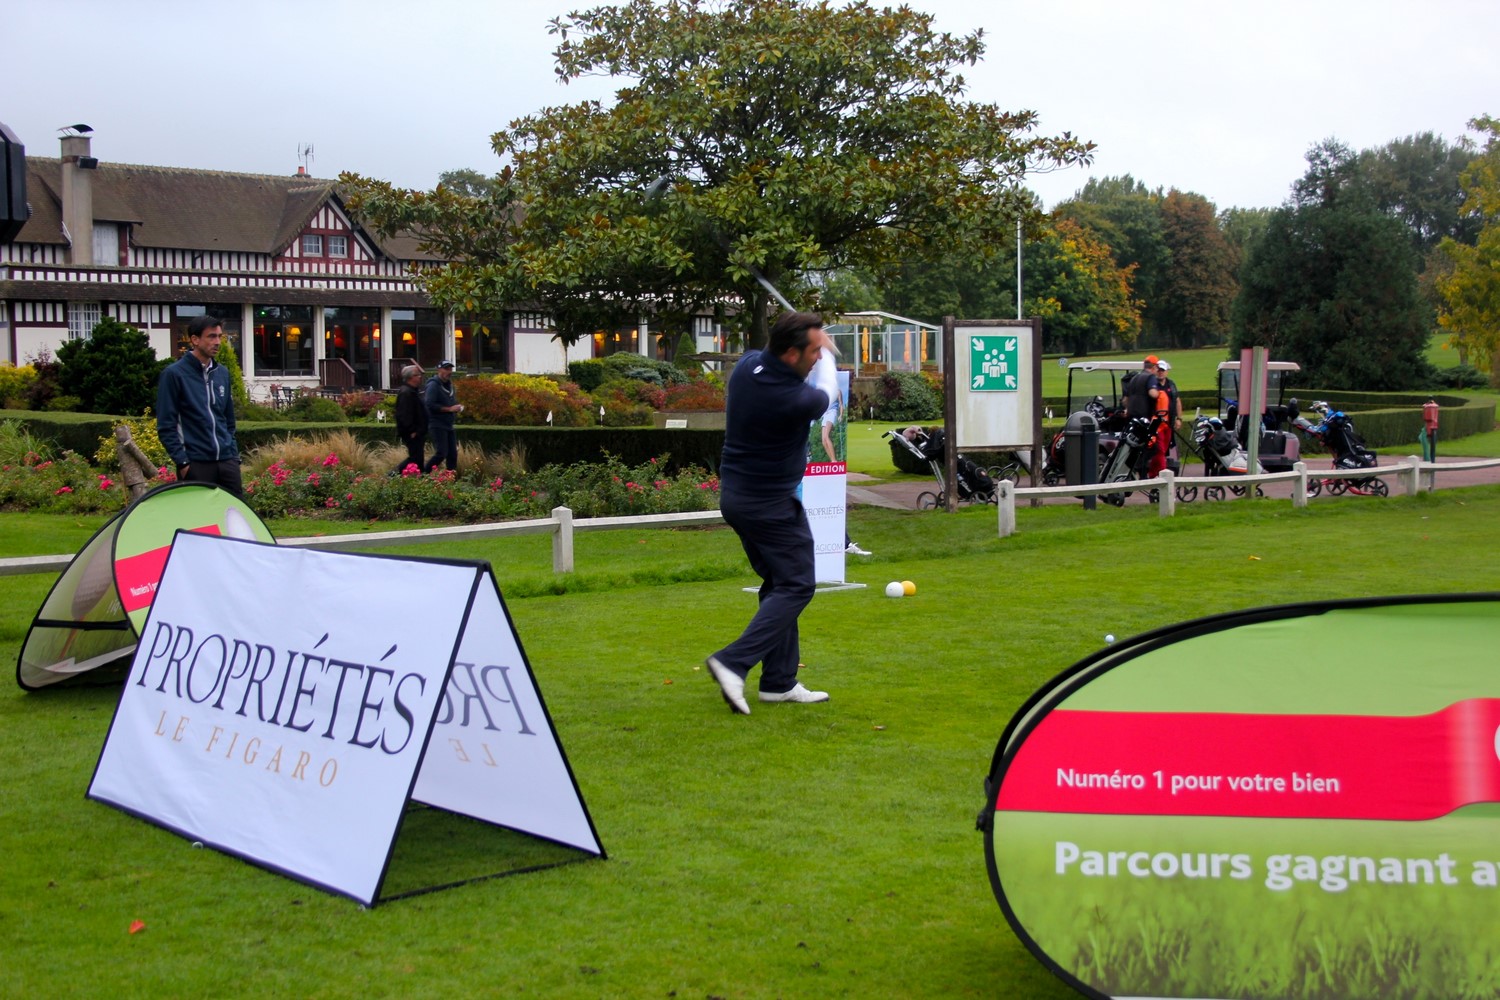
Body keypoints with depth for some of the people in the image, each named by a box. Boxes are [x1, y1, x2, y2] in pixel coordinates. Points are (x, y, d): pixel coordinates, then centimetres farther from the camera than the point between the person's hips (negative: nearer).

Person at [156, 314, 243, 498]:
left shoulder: (222, 373, 13)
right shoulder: (174, 374, -6)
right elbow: (166, 426, -8)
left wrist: (234, 455, 12)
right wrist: (182, 462, -12)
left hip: (226, 461, 6)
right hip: (196, 464, -6)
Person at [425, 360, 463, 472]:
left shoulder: (449, 385, 17)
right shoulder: (434, 385, -10)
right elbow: (430, 405, -20)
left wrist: (457, 407, 4)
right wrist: (450, 409, -19)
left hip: (449, 425, 9)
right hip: (437, 425, -9)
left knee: (452, 454, 5)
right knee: (441, 453, -15)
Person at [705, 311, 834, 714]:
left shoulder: (747, 364, -4)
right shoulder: (796, 400, -25)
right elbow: (825, 398, -2)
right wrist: (827, 363, 19)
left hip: (734, 495, 9)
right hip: (771, 505, -9)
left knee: (779, 584, 14)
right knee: (796, 586, -2)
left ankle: (780, 681, 14)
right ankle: (734, 662, -14)